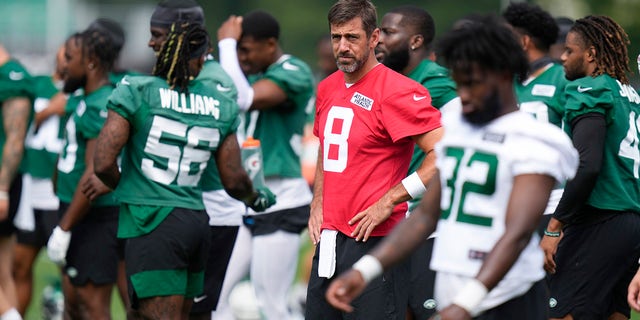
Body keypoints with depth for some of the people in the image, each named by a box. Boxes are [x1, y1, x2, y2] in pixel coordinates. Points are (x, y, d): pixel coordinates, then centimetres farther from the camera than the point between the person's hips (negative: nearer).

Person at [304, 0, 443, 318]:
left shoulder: (395, 91, -13)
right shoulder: (327, 89, 12)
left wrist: (389, 201, -19)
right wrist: (318, 205, 14)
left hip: (374, 241, -8)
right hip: (330, 239, 8)